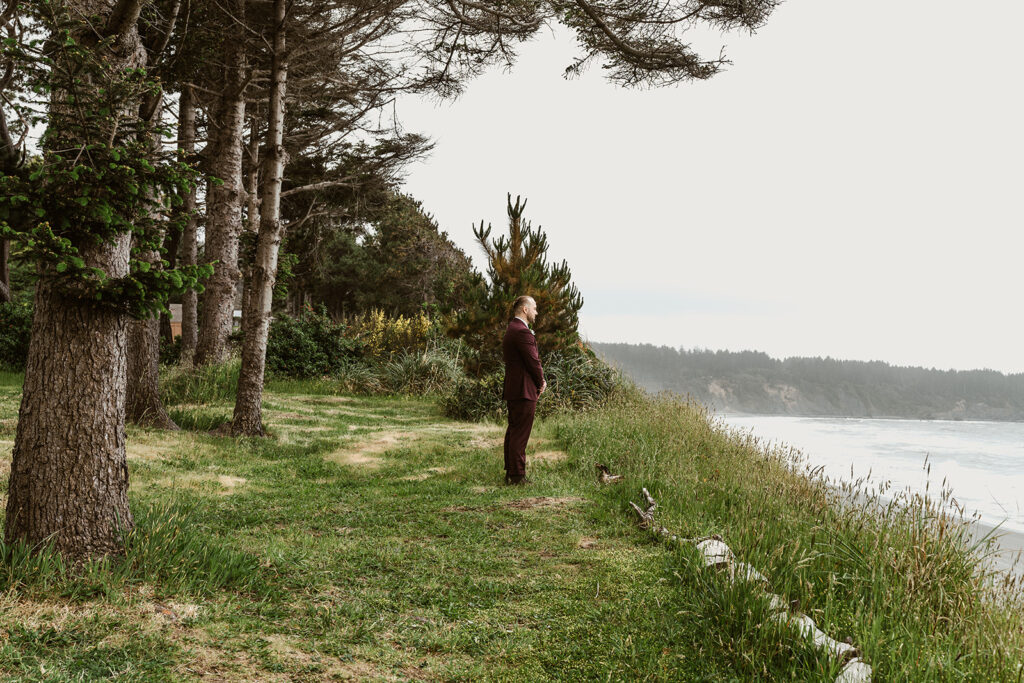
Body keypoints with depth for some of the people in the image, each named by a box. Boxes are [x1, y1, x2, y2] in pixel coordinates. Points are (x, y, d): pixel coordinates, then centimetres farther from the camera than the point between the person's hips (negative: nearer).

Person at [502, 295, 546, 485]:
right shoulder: (522, 332, -18)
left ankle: (510, 472, 22)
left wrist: (539, 380, 8)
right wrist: (541, 382, 0)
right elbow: (533, 362, -17)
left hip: (513, 389, 11)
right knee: (520, 433, -6)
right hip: (524, 390, -11)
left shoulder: (511, 329, 16)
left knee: (513, 430, 15)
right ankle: (517, 475, -2)